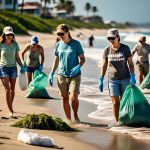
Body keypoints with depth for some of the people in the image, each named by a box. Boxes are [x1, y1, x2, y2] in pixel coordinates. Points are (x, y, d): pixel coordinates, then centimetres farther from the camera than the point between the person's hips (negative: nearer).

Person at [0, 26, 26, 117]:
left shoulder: (15, 44, 3)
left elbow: (17, 57, 11)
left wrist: (22, 66, 2)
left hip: (13, 68, 3)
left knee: (12, 89, 7)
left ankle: (10, 106, 25)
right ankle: (11, 111, -12)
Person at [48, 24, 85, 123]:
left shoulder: (76, 44, -4)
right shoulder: (58, 45, 7)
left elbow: (82, 59, -1)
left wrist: (78, 67, -20)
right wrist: (52, 73, 11)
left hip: (74, 75, -4)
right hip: (62, 75, 4)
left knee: (73, 97, -15)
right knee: (65, 98, 4)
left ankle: (76, 115, 10)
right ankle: (68, 119, 14)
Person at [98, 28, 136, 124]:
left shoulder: (125, 48, -5)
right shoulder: (107, 50, 0)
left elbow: (130, 64, -1)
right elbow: (104, 66, 8)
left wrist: (132, 76, -12)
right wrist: (101, 80, 4)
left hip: (125, 79, -1)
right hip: (113, 80, 1)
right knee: (115, 103, -5)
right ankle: (117, 122, 4)